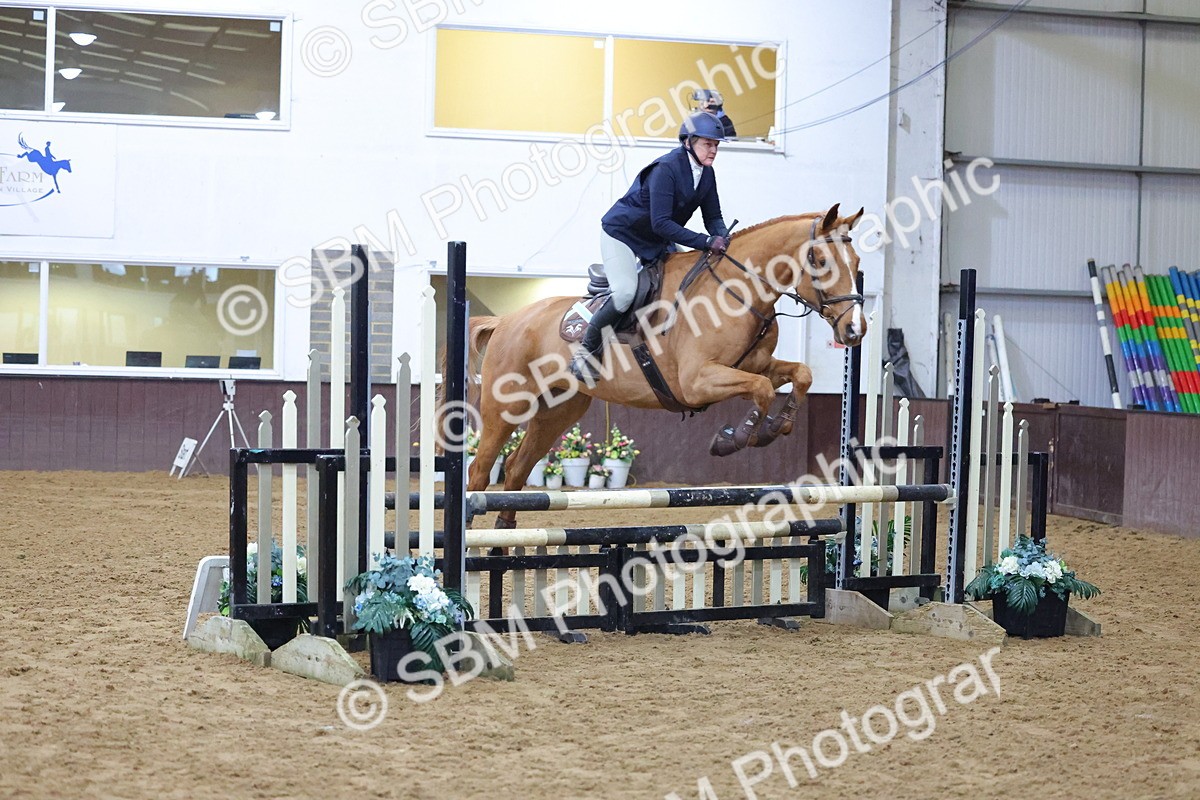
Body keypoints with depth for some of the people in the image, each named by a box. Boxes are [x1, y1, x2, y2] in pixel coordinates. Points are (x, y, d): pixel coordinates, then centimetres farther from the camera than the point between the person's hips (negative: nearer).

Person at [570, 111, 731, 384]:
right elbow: (661, 223, -34)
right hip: (622, 233, -9)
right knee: (626, 292, -26)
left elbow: (713, 217, 2)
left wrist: (724, 239, -22)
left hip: (657, 243, 9)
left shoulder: (706, 173, -3)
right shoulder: (665, 169, -27)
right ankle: (587, 350, -10)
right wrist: (706, 242, -40)